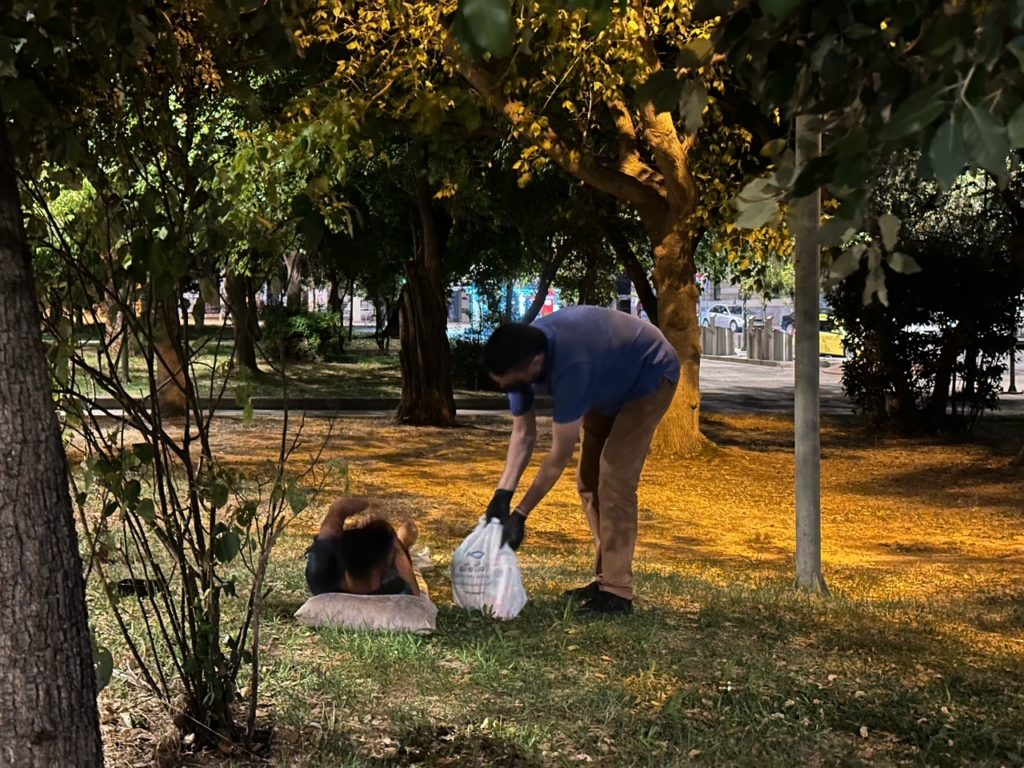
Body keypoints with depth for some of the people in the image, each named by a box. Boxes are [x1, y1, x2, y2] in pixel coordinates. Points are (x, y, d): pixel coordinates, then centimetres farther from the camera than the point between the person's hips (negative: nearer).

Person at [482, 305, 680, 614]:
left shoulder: (569, 365, -42)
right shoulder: (519, 357, -18)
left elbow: (561, 455, -34)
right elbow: (523, 433, -9)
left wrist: (520, 514, -29)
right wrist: (502, 495, -18)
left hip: (650, 376, -9)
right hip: (611, 381, 9)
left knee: (615, 479, -18)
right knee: (589, 480, 6)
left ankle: (616, 592, -17)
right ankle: (604, 579, 13)